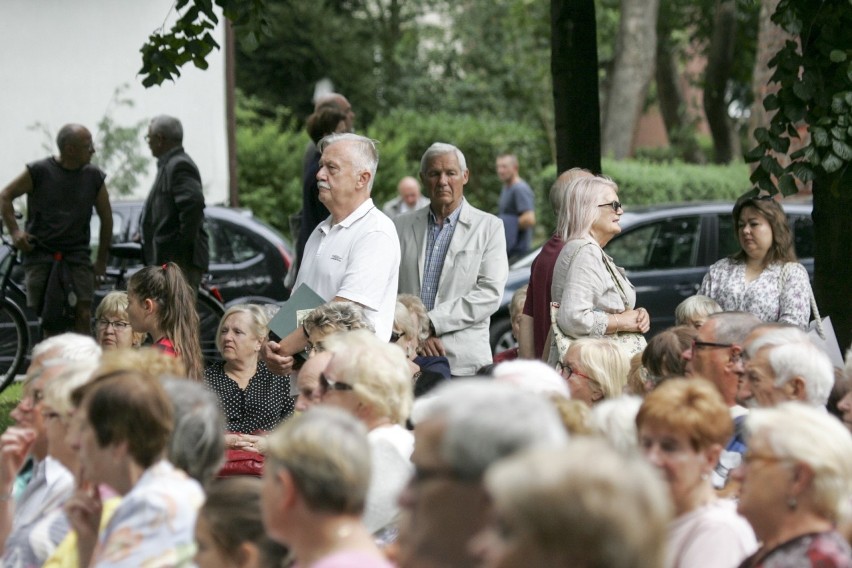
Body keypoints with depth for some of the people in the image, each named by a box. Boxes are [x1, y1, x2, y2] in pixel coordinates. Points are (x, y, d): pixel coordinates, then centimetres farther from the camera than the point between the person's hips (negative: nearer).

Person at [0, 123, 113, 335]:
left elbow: (106, 218, 15)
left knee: (83, 315, -12)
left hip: (77, 256, 2)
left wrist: (101, 260, 15)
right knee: (51, 321, -6)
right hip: (41, 254, -2)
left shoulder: (94, 177, 5)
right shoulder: (39, 172, -3)